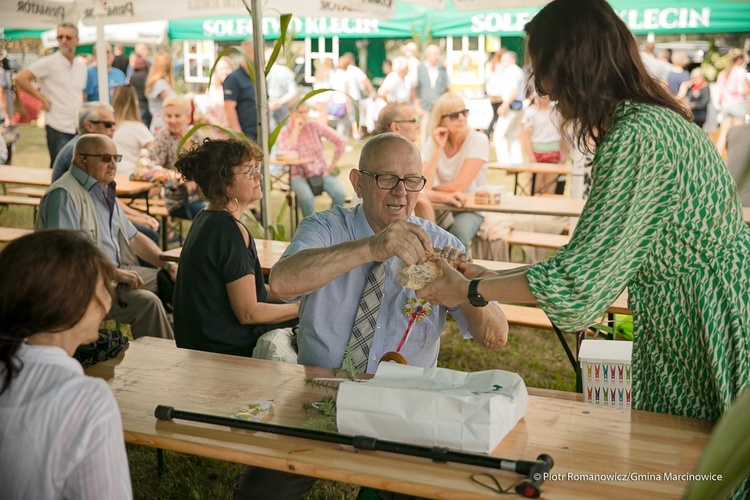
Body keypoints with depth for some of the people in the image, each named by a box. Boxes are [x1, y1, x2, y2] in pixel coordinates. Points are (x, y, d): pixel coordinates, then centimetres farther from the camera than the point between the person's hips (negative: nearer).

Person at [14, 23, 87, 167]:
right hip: (57, 128, -5)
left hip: (78, 128, 6)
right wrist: (43, 99, -11)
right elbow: (20, 78, -10)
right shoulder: (49, 63, -6)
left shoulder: (81, 66, 13)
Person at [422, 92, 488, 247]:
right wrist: (438, 149, -18)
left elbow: (460, 185, -16)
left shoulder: (478, 140, -10)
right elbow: (423, 187, -15)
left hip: (471, 209, -3)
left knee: (459, 230, -34)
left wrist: (431, 190, -4)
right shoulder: (432, 144, -1)